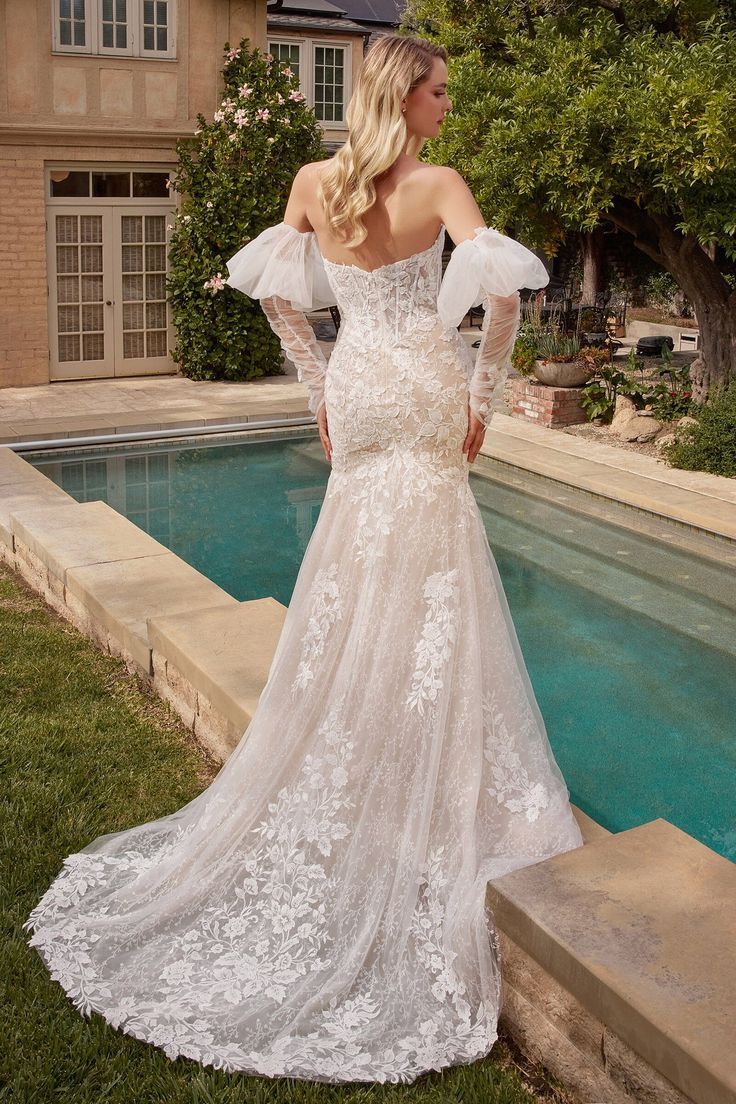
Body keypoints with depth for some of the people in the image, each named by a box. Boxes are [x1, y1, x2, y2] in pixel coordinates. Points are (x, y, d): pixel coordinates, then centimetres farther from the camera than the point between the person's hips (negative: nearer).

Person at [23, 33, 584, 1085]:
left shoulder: (314, 181, 2)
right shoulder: (437, 186, -11)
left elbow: (275, 291, 8)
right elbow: (503, 295, -22)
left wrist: (321, 385, 15)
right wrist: (483, 395, -9)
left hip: (358, 392, 5)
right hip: (423, 390, -4)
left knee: (351, 608, 15)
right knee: (427, 607, 4)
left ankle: (346, 802, 26)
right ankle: (423, 814, 14)